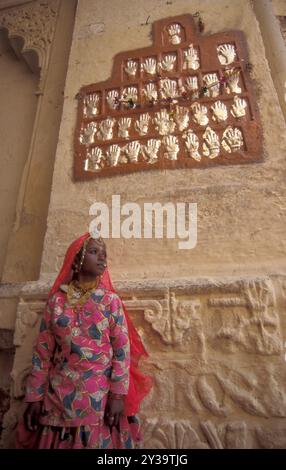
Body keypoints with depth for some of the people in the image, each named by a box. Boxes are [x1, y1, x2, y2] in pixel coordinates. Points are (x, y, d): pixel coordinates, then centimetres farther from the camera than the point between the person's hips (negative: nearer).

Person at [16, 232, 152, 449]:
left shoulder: (111, 300, -3)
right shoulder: (57, 300, 0)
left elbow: (123, 349, -5)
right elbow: (43, 350, 3)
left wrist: (118, 395, -10)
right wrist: (35, 397, 2)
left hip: (101, 397, -1)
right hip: (60, 396, 1)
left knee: (100, 441, 9)